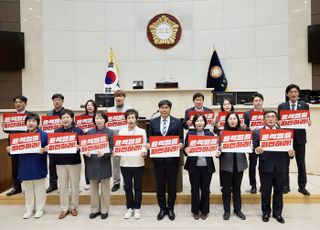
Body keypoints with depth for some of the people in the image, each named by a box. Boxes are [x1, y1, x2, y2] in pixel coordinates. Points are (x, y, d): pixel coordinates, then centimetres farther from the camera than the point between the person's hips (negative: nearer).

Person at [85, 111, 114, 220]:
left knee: (105, 188, 9)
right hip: (92, 163, 2)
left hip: (104, 164, -2)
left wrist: (104, 153, -23)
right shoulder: (89, 132, 4)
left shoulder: (110, 132, -4)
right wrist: (86, 152, -14)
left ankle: (104, 210, 23)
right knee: (93, 188, 13)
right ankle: (95, 209, 27)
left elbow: (112, 148, -6)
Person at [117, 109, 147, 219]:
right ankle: (129, 208, 24)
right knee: (128, 187, 10)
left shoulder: (142, 131, 2)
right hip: (125, 163, 2)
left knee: (137, 186, 7)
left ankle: (137, 208, 21)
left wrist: (143, 152, -24)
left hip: (138, 163, -1)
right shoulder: (121, 132, 7)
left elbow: (144, 146, -3)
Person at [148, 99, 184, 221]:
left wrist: (180, 144, -19)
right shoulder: (153, 122, 5)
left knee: (172, 184, 9)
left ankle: (171, 209, 26)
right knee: (160, 185, 10)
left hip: (172, 158, -1)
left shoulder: (177, 122, 1)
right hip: (158, 158, 1)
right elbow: (149, 138, 6)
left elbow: (181, 138, 2)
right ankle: (162, 208, 26)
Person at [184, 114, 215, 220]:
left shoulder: (210, 134, 5)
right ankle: (195, 211, 25)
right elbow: (185, 148, -2)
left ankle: (204, 211, 26)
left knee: (205, 189, 10)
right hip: (194, 166, -1)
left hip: (207, 166, 1)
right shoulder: (190, 133, 1)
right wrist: (186, 150, -24)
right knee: (195, 189, 8)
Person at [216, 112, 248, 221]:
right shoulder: (222, 132, -3)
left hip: (239, 164, 2)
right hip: (226, 164, -2)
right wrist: (218, 153, -23)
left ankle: (237, 209, 27)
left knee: (237, 188, 14)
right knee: (226, 188, 7)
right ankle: (227, 210, 21)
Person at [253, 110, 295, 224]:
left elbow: (288, 147, 4)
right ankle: (266, 212, 28)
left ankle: (277, 213, 31)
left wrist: (291, 153, -17)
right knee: (265, 192, 11)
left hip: (280, 167, 2)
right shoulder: (258, 132, 0)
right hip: (265, 167, -2)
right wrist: (257, 150, -27)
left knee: (278, 192, 14)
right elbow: (254, 149, -5)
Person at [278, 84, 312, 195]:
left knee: (301, 163, 7)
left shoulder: (304, 105, 6)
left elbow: (307, 120, 6)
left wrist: (308, 123, -16)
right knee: (285, 163, 5)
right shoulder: (281, 106, 3)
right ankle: (285, 186, 16)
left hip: (299, 137, 1)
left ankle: (302, 186, 20)